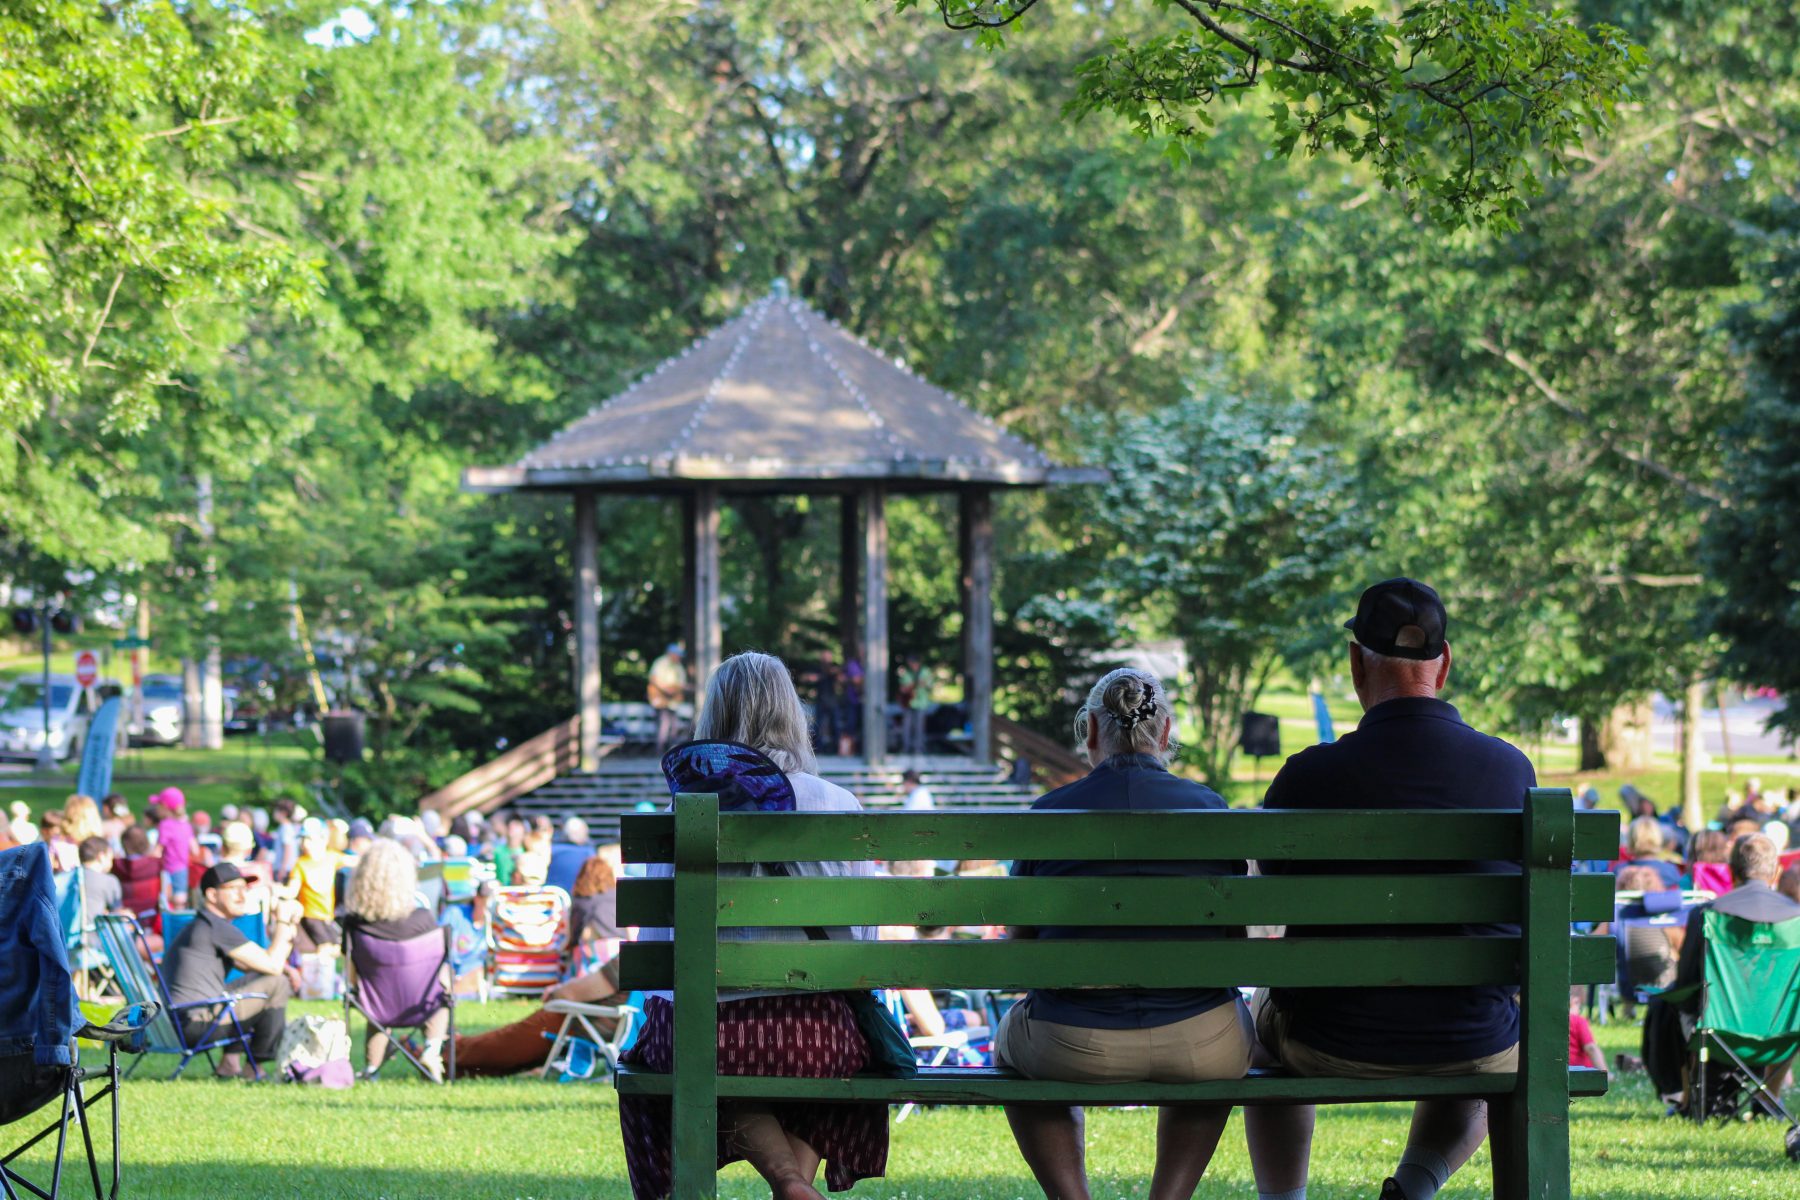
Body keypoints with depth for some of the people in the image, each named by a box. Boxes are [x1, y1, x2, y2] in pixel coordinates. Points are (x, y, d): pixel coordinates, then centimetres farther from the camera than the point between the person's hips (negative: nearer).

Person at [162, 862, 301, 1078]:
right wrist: (283, 921, 1)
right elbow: (273, 964, -12)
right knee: (276, 984, -6)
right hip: (196, 1023, -11)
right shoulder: (216, 928, -12)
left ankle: (230, 1061, 18)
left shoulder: (202, 926, 21)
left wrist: (290, 927, 11)